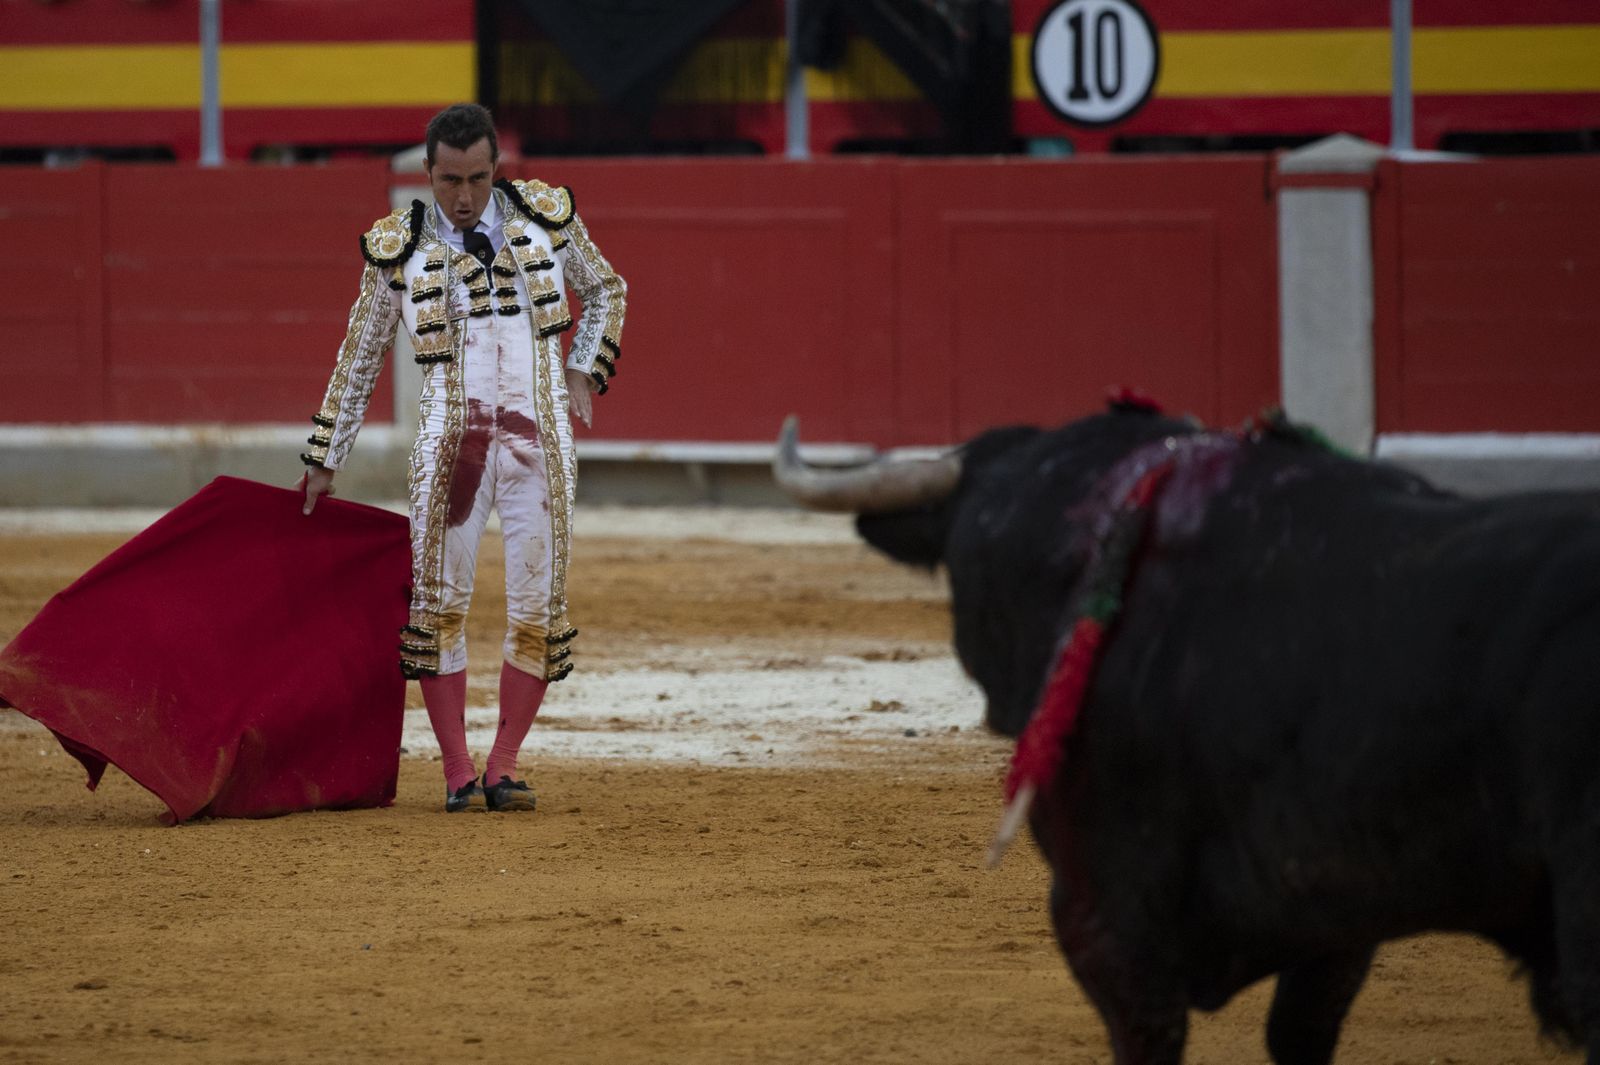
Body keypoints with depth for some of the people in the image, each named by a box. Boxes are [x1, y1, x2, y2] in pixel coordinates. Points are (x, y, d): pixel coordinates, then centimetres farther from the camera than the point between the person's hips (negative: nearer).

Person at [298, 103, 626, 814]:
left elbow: (605, 290, 21)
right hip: (450, 440, -1)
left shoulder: (544, 216, 4)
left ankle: (504, 766, 10)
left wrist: (584, 374, 7)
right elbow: (358, 359, 11)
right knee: (439, 603, -4)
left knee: (537, 609, -1)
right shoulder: (399, 247, 2)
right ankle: (457, 772, 5)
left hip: (540, 438, 1)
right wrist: (324, 460, 13)